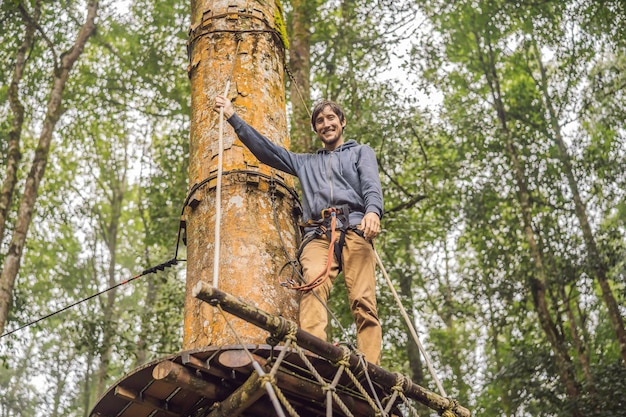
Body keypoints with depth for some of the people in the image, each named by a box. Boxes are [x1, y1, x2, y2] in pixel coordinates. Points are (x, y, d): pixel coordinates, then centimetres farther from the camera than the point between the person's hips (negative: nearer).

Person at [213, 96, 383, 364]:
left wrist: (373, 211, -16)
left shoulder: (361, 152, 26)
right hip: (317, 235, 2)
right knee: (314, 285, -28)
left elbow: (371, 184, 6)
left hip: (354, 230, -2)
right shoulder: (305, 163, 37)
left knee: (363, 300, -19)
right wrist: (233, 118, 27)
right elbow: (267, 150, 32)